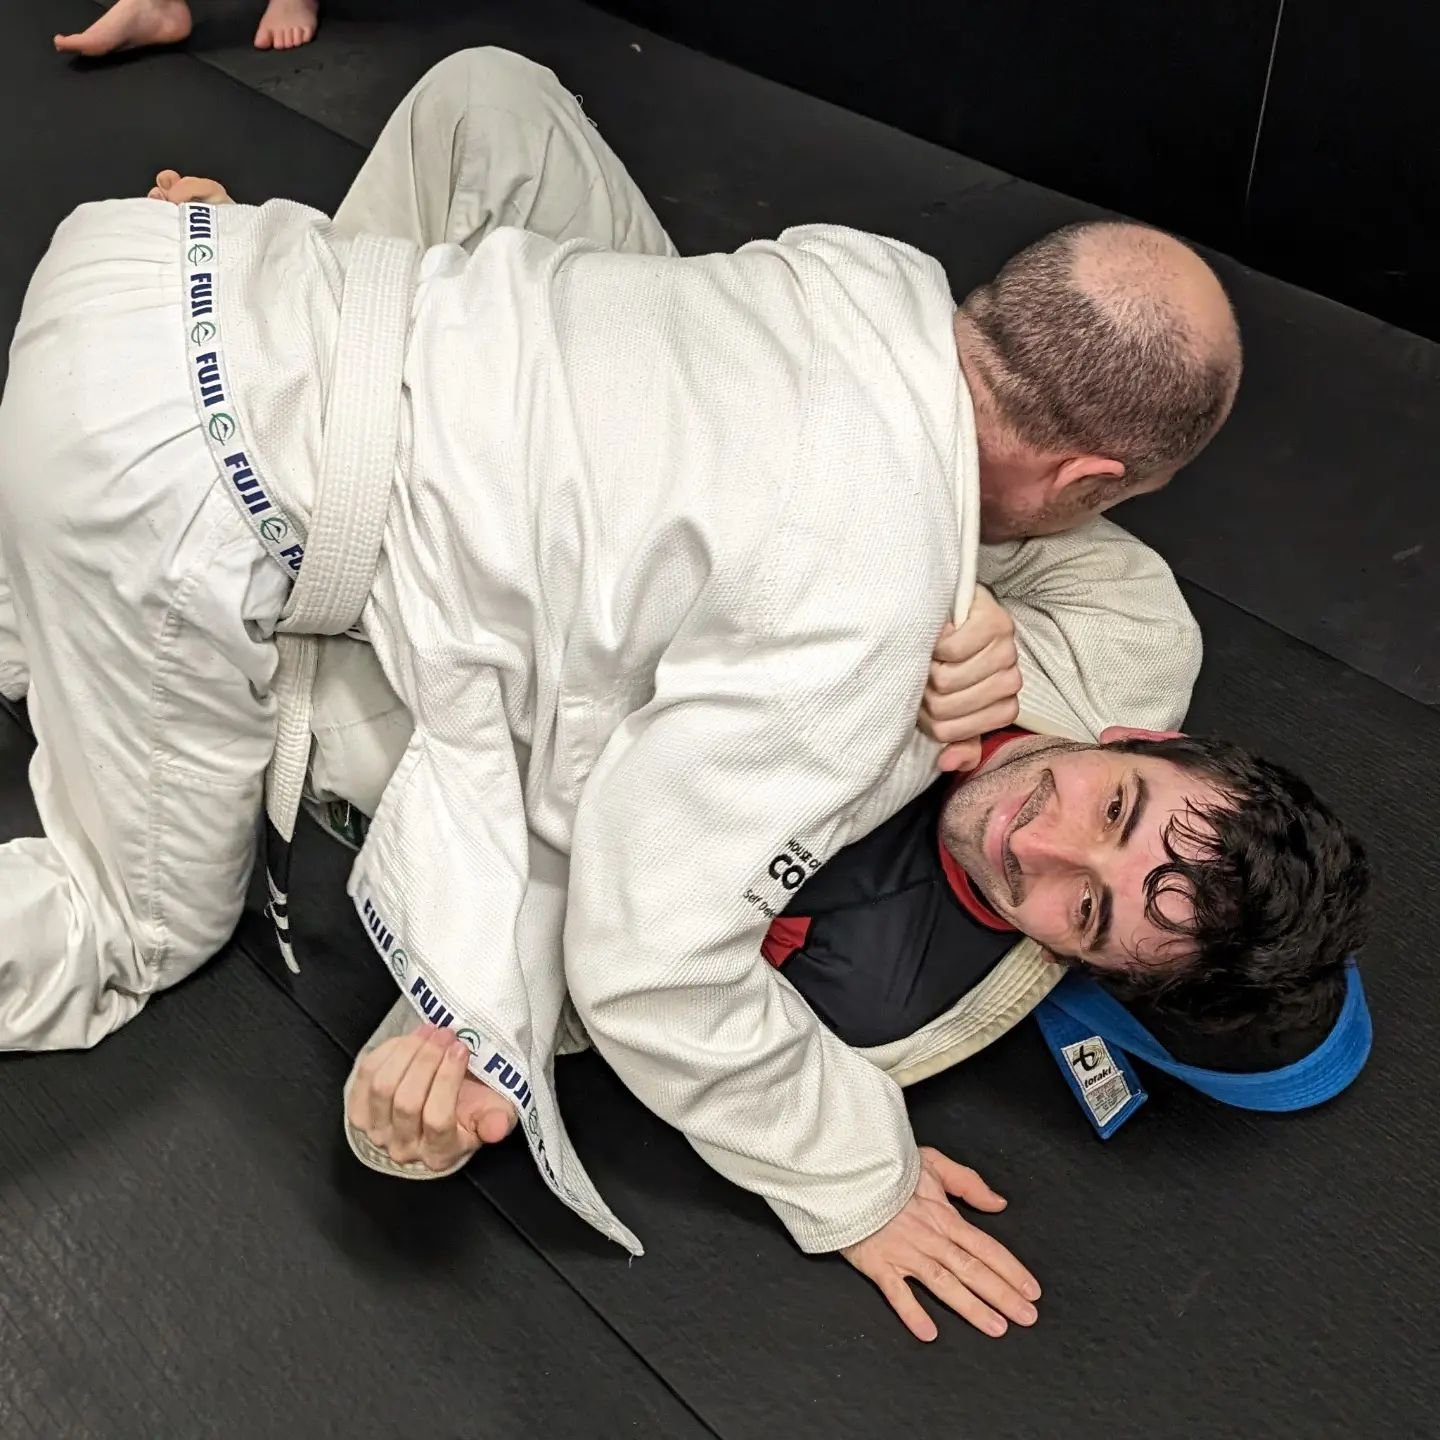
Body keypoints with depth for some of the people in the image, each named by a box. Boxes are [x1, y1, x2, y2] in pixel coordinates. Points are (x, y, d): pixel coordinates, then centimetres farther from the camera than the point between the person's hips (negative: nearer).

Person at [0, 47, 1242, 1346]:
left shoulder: (885, 279, 0)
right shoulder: (865, 621, -20)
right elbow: (651, 967, -16)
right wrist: (855, 1180, -1)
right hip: (170, 497, -7)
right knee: (146, 934, 13)